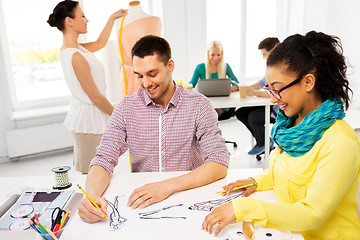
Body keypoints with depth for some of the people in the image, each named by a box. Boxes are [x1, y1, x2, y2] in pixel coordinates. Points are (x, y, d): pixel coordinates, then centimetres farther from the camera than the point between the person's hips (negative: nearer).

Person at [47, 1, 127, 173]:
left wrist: (112, 18, 28)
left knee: (85, 170, 20)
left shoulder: (72, 49, 6)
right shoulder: (76, 56, -22)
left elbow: (100, 43, 24)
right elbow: (95, 96, -18)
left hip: (81, 115, 10)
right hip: (88, 120, -10)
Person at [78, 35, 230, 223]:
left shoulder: (198, 105, -7)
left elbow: (219, 165, -15)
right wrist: (92, 195, -27)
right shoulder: (126, 108, -1)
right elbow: (105, 159, -5)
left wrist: (169, 185, -28)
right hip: (140, 204, 2)